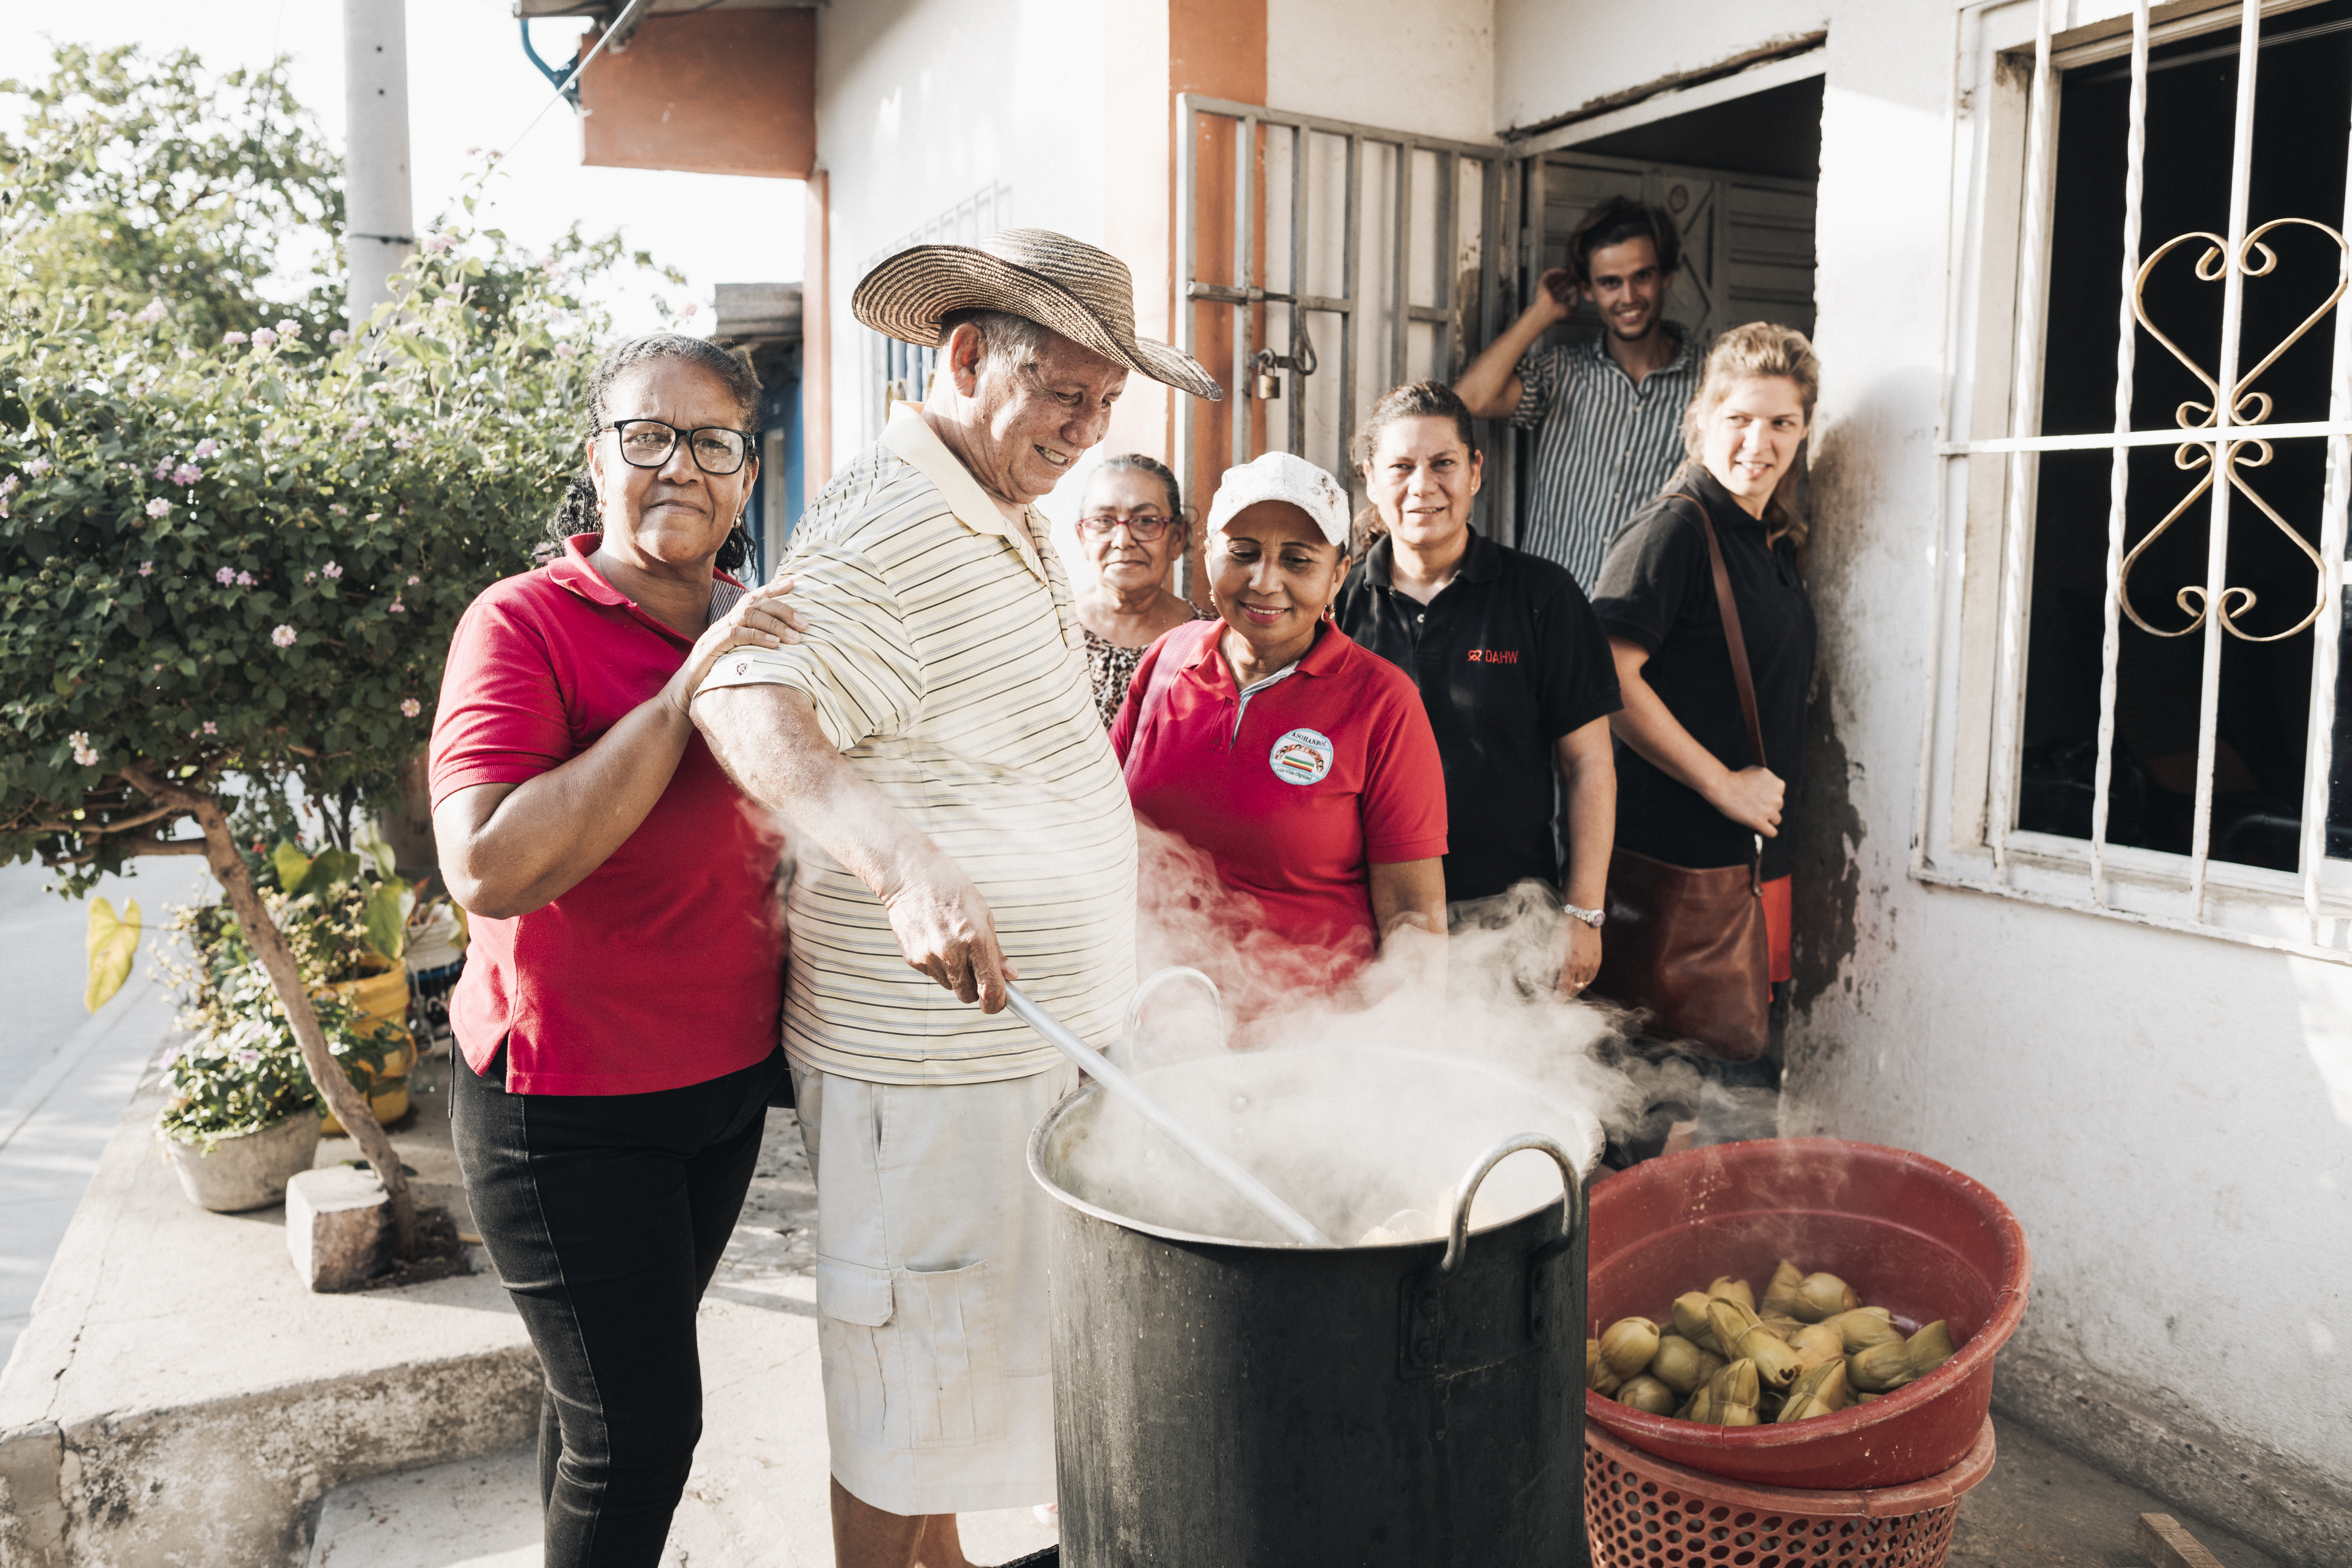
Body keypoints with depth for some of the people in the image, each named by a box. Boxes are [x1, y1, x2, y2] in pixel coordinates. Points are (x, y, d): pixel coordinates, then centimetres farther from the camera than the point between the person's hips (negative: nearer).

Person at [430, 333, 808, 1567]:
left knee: (611, 1388, 19)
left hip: (728, 1081, 7)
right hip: (572, 1107, -6)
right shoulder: (525, 623, -15)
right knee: (638, 1421, 1)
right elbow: (488, 869, -30)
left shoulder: (748, 629, 7)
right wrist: (683, 694, -29)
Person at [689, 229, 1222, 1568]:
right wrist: (907, 866, -51)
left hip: (1028, 1031, 10)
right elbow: (752, 705, -37)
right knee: (905, 1398, 6)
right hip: (932, 1062, -10)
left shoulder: (1014, 526, 12)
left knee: (967, 1353, 25)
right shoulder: (885, 538, -20)